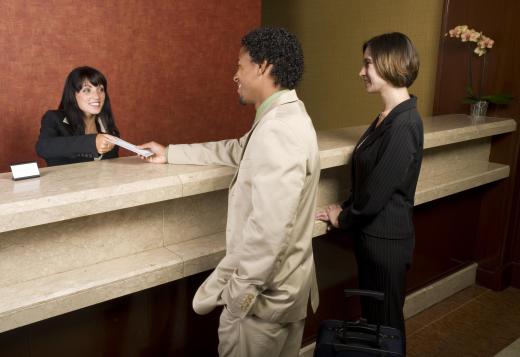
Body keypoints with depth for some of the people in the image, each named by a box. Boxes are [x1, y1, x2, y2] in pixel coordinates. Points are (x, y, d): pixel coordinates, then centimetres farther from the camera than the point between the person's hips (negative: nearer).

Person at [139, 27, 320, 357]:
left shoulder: (277, 131, -26)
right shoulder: (286, 116, 8)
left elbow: (269, 230, -32)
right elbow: (237, 151, 22)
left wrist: (236, 293, -22)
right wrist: (171, 153, 25)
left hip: (265, 294, -9)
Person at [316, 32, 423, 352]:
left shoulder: (404, 124, -23)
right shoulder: (388, 116, 6)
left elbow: (378, 191, -22)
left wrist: (343, 219, -6)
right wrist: (346, 209, 1)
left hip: (387, 239, -8)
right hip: (372, 233, 8)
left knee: (386, 320, 11)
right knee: (371, 315, 23)